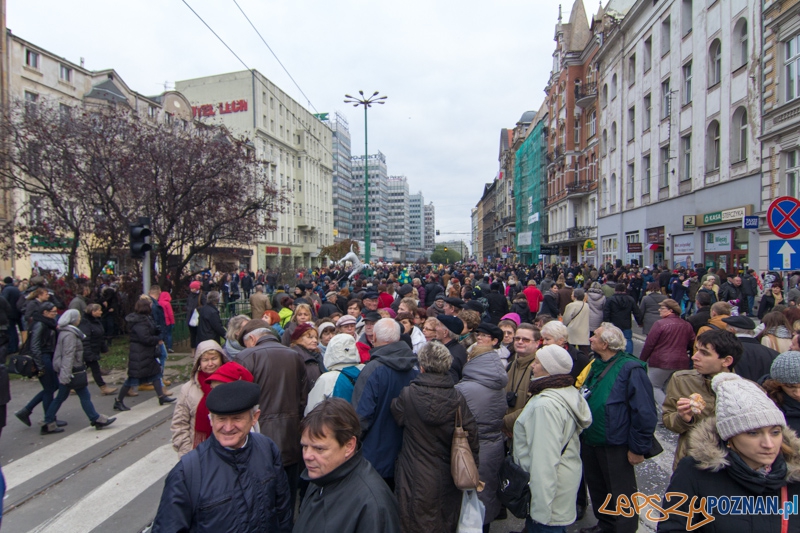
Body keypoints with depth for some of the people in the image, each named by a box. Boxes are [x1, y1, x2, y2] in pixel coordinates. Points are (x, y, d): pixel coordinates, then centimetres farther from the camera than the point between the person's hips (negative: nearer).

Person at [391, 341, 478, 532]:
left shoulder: (408, 395, -17)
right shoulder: (457, 398, -13)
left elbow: (397, 417, 2)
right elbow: (471, 435, -7)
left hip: (415, 480, -2)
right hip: (447, 481, 2)